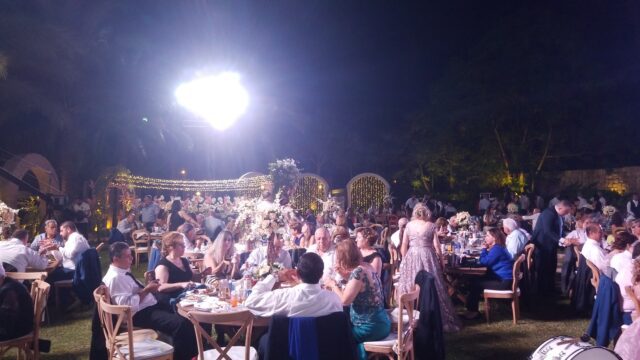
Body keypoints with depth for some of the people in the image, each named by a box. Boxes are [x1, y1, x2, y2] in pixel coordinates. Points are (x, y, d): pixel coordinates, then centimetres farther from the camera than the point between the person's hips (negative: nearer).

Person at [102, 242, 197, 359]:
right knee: (181, 323, -26)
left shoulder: (124, 272, 13)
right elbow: (128, 304, -25)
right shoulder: (115, 278, -18)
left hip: (151, 306, 11)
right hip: (141, 314, -11)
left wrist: (149, 287, 4)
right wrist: (146, 290, -18)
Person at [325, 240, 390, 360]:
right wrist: (343, 273, 9)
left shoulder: (358, 271, -22)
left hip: (371, 327, -9)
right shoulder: (366, 266, 4)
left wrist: (333, 284, -9)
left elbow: (345, 300, -24)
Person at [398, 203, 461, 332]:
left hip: (411, 257, 1)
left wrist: (404, 260, 16)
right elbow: (437, 246, -1)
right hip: (428, 257, -1)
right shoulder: (431, 226, 0)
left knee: (411, 285, 6)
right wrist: (442, 261, 10)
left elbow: (404, 246, 5)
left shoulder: (409, 225, 4)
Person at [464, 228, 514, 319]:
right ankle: (472, 310, 13)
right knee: (476, 280, 13)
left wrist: (484, 249, -4)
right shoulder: (497, 248, 18)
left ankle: (472, 311, 5)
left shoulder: (496, 248, -15)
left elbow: (484, 262, -17)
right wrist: (486, 249, 6)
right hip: (503, 279, 11)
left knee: (475, 284, -7)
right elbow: (487, 261, 17)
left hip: (504, 282, -11)